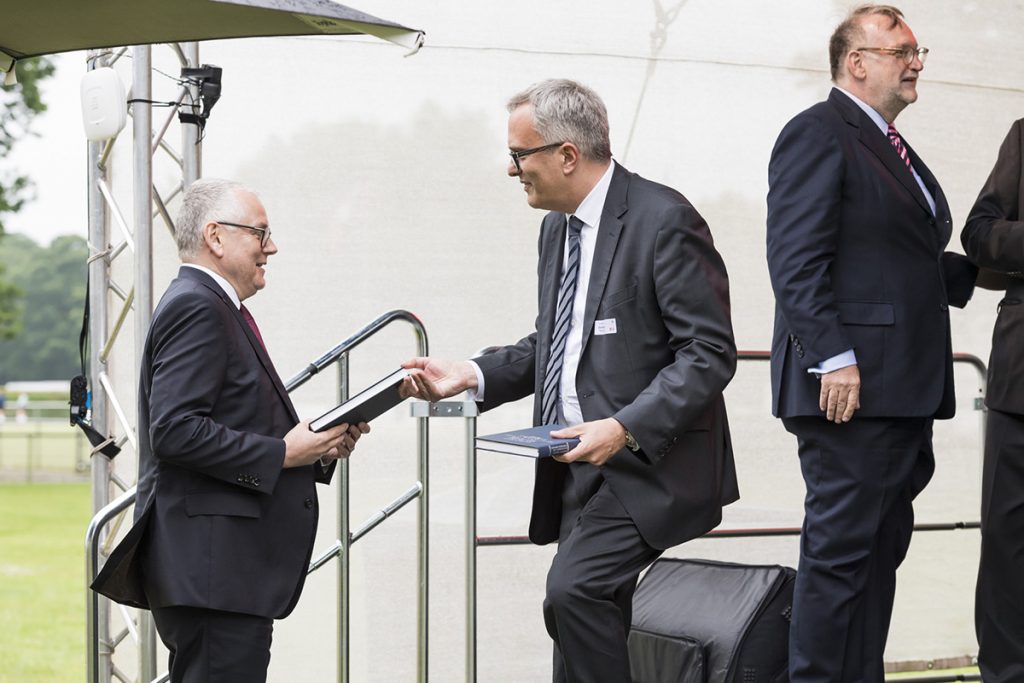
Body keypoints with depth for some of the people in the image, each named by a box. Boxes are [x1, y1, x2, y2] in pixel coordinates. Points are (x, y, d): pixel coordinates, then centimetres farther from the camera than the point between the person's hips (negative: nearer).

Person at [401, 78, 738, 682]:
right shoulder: (558, 227, 14)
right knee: (592, 621, 11)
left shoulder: (664, 220, -14)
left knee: (574, 591, -25)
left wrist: (626, 428, -28)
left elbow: (710, 353, -18)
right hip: (578, 468, 9)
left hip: (645, 465, -9)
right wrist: (473, 375, 5)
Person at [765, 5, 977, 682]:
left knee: (881, 549, 12)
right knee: (841, 549, -7)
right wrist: (833, 358, -23)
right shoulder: (818, 134, -8)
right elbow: (797, 259, -16)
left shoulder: (892, 147, 22)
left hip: (904, 391, 10)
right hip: (852, 385, -10)